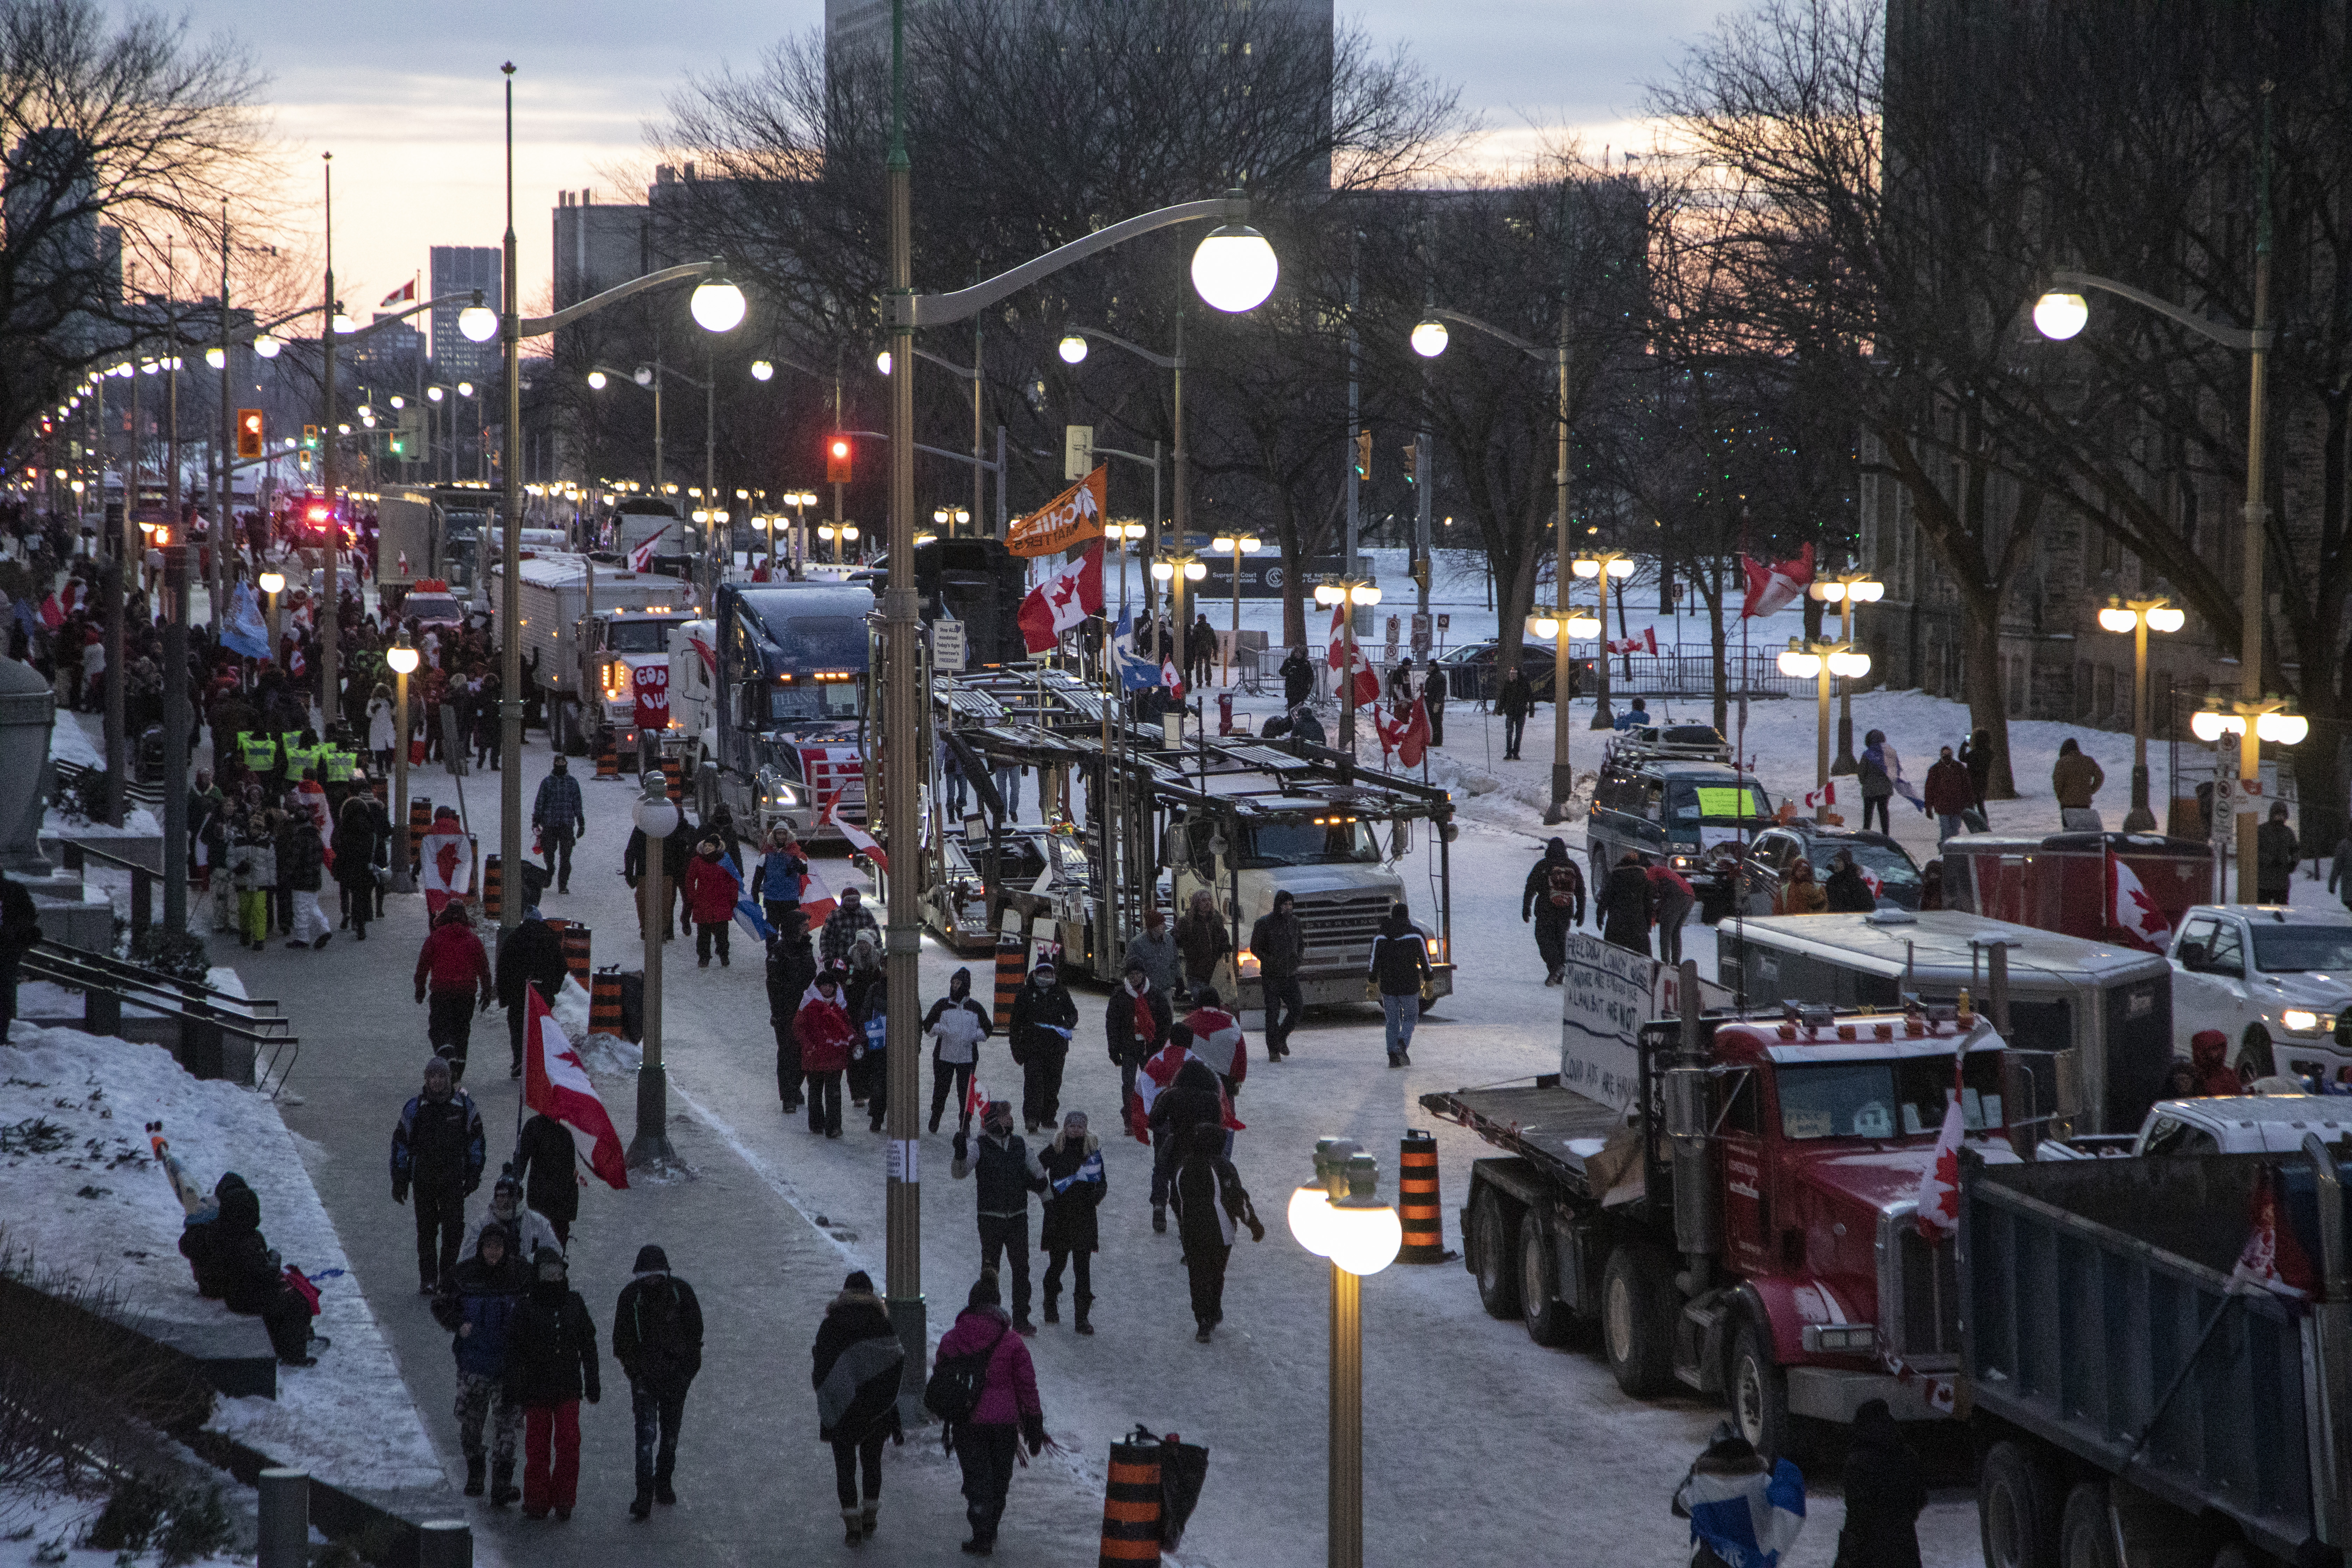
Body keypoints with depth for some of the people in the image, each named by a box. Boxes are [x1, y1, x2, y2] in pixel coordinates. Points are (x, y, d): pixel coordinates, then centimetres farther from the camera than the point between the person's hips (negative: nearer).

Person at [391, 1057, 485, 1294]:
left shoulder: (463, 1103, -1)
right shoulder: (415, 1106, -4)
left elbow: (475, 1138, 10)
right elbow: (401, 1141, 3)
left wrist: (474, 1173, 8)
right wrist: (399, 1180, 3)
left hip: (453, 1177, 0)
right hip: (423, 1176, 0)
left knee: (454, 1228, -6)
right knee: (426, 1230, 4)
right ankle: (428, 1281, 12)